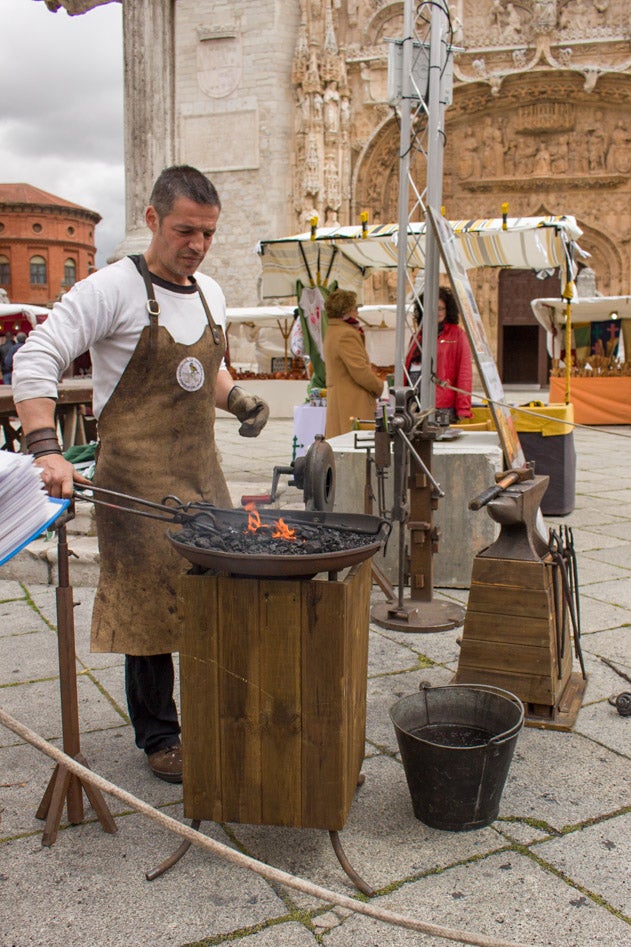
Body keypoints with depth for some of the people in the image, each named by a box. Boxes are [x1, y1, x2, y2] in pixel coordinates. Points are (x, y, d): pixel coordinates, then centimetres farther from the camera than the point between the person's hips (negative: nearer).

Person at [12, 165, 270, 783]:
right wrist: (46, 449, -29)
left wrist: (237, 399, 5)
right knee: (151, 603, 0)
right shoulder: (113, 288, -12)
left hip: (203, 473, 7)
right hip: (136, 478, -7)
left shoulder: (210, 294, 11)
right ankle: (158, 734, 18)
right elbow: (35, 360, -17)